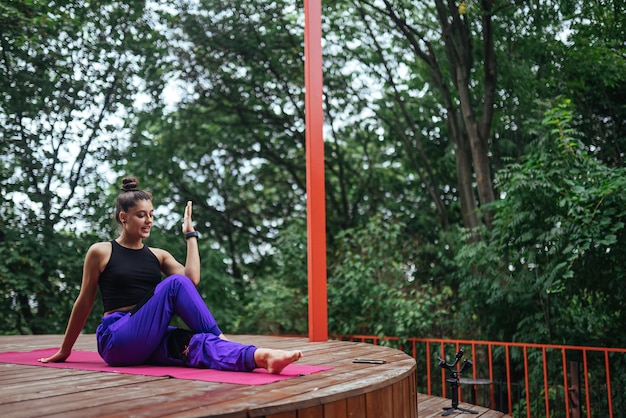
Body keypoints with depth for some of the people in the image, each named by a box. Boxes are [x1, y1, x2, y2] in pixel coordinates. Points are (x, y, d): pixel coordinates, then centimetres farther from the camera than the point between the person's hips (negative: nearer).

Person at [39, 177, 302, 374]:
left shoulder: (158, 256, 16)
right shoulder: (101, 252, 3)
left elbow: (193, 279, -3)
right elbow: (84, 303, 9)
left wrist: (190, 233, 6)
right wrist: (64, 351, 14)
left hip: (149, 342, 4)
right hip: (116, 340, -4)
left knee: (197, 344, -32)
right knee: (174, 283, -27)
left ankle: (260, 357, -58)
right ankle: (218, 338, -25)